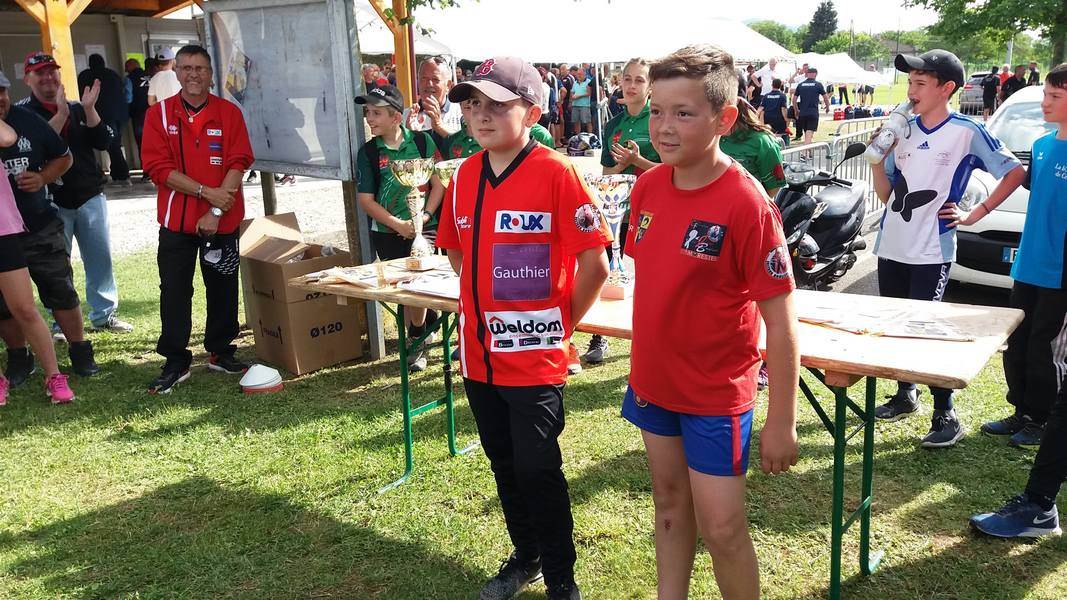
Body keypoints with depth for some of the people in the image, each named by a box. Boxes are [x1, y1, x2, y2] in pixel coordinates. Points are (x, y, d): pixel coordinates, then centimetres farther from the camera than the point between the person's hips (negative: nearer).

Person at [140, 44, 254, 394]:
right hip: (176, 220, 0)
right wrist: (206, 192, -16)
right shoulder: (159, 114, 1)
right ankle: (176, 363, 11)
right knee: (174, 291, 2)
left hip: (222, 220, 1)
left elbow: (238, 164, -5)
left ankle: (220, 352, 25)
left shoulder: (229, 113, 2)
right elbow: (157, 167, -7)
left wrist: (216, 211, -14)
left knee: (222, 288, 9)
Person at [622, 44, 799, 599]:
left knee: (721, 528, 3)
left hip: (716, 394, -6)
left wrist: (781, 422, -15)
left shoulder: (746, 204, -22)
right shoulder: (648, 186, -3)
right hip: (654, 382, 6)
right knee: (670, 506, 20)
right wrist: (643, 362, 13)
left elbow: (780, 321, -18)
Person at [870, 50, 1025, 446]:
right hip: (891, 247, 6)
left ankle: (946, 416, 4)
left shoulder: (968, 133, -7)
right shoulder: (903, 129, 8)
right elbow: (886, 194, 11)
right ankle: (905, 395, 33)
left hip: (931, 253, -6)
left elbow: (1014, 173, -1)